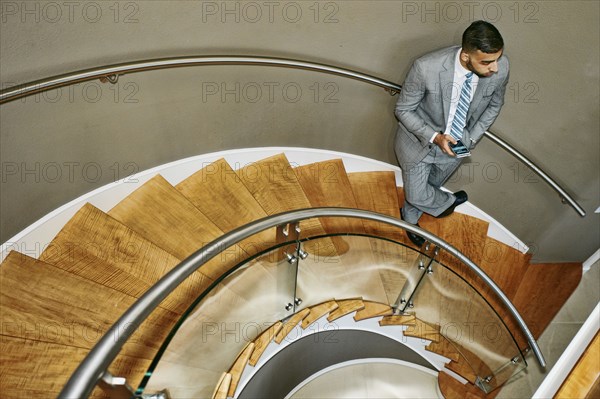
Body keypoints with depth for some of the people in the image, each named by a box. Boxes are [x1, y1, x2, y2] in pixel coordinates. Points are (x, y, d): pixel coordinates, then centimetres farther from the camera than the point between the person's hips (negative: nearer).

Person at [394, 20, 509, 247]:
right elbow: (403, 110, -20)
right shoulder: (426, 68, -36)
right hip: (420, 139, -4)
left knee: (432, 185, 26)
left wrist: (471, 138, -10)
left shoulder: (501, 67, -23)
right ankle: (449, 202, 40)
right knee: (417, 195, 7)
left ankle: (410, 217, 57)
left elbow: (494, 105, -1)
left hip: (457, 143, 4)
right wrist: (434, 137, -29)